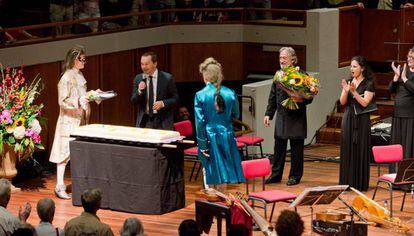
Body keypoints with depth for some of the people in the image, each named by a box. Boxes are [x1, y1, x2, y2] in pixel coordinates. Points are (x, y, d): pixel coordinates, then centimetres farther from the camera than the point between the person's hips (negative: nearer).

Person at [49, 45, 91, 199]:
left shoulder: (79, 76, 12)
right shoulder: (66, 78, -15)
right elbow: (63, 101, -18)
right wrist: (78, 102, -31)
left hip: (81, 119, 8)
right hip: (69, 120, -8)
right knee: (65, 151, -8)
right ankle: (59, 186, -7)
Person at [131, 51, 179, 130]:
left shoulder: (167, 78, -3)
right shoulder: (138, 79, 7)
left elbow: (175, 99, 1)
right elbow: (133, 101, 6)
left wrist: (163, 103, -17)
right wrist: (139, 91, -14)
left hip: (162, 121, -3)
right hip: (144, 121, 3)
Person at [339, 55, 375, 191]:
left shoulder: (368, 84, -5)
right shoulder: (349, 81, 9)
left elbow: (364, 103, -15)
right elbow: (342, 102, 2)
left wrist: (354, 91, -25)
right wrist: (346, 91, -16)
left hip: (361, 120, -5)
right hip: (348, 119, 5)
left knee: (360, 151, -2)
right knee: (347, 150, 4)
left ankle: (360, 184, 3)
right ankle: (348, 182, 10)